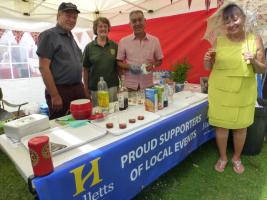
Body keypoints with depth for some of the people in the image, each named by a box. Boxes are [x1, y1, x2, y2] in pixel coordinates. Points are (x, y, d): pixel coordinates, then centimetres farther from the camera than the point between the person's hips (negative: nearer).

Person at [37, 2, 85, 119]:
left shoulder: (71, 37, 16)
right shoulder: (48, 35, -6)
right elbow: (43, 67, -13)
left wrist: (82, 87, 14)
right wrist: (55, 96, -17)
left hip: (78, 89, 7)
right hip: (60, 91, -7)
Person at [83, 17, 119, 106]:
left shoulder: (114, 46, 5)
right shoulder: (89, 47, 2)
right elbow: (85, 69, 3)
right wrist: (86, 88, 1)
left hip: (112, 86, 1)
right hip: (95, 88, 0)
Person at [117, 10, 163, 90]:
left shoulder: (155, 40, 2)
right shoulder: (123, 41, 0)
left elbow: (159, 60, 11)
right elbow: (119, 62, 5)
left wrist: (152, 65, -11)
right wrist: (130, 67, -14)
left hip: (148, 84, 1)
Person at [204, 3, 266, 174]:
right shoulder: (218, 41, -4)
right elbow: (208, 67, 3)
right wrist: (207, 60, -18)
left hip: (244, 93, 0)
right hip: (220, 92, 0)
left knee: (241, 126, 14)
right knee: (221, 125, 10)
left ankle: (237, 158, 39)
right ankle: (223, 157, 34)